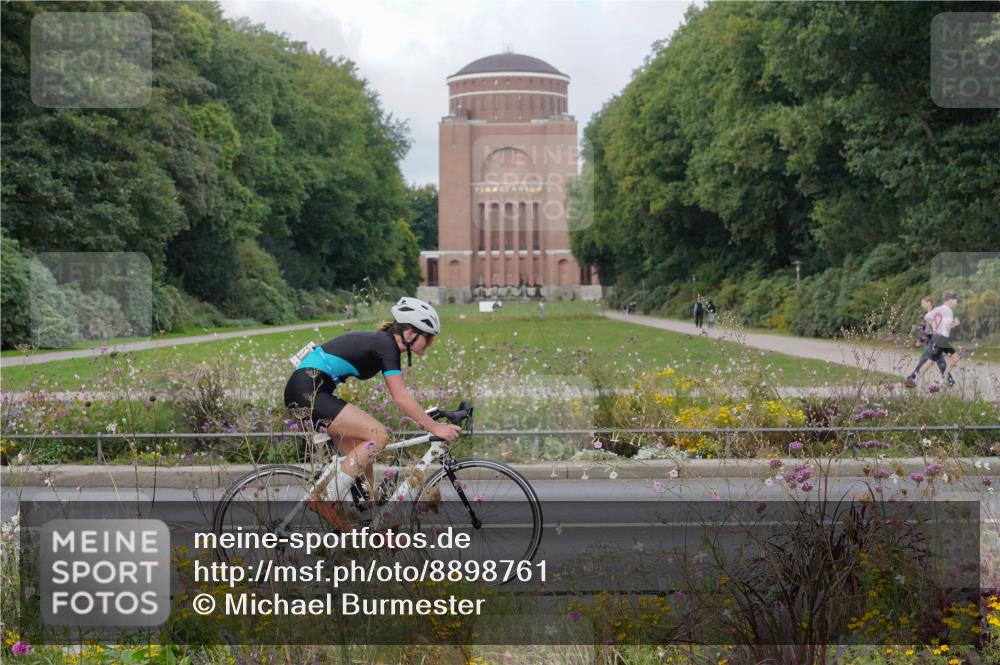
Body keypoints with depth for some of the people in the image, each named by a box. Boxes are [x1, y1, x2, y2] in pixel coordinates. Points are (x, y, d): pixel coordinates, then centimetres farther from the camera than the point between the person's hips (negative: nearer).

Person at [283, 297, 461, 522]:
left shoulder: (382, 343, 17)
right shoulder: (387, 345, -12)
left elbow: (400, 397, 23)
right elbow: (400, 398, -18)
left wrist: (432, 420, 23)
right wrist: (435, 427, -17)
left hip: (308, 392, 10)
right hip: (307, 390, -10)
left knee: (364, 457, 11)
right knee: (378, 435, -15)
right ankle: (326, 497, -14)